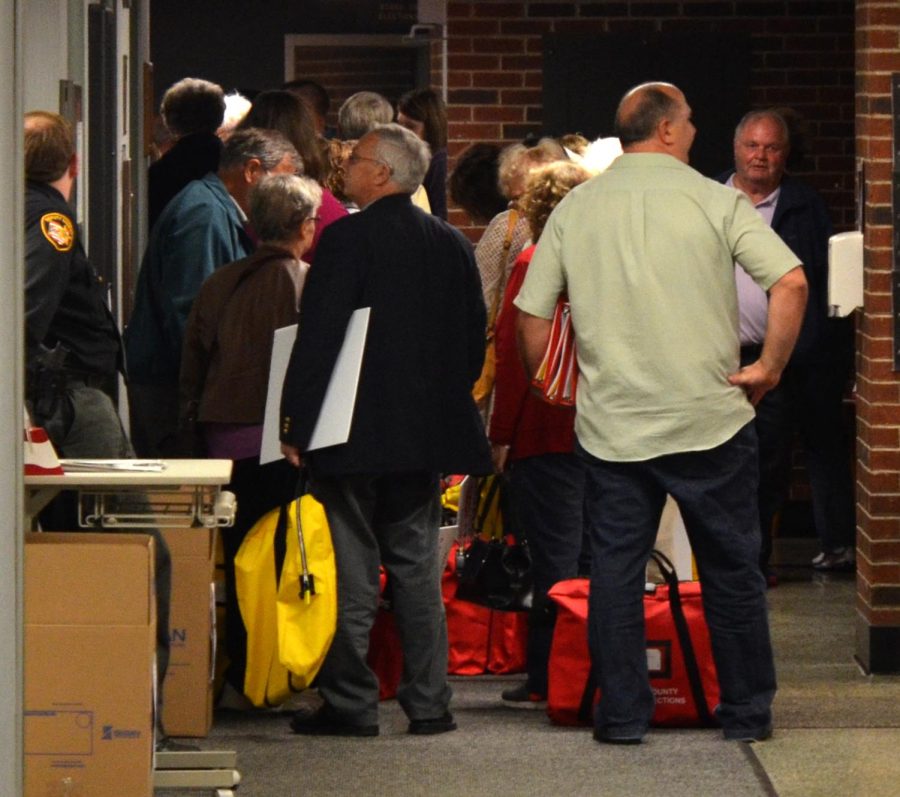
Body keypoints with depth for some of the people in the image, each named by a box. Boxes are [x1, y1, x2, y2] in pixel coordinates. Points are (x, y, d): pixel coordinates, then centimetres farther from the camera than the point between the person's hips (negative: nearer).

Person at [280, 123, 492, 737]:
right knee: (418, 566, 10)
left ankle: (351, 704, 1)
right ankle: (429, 703, 9)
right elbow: (474, 340, 11)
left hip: (355, 432, -5)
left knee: (353, 568, -1)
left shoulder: (348, 238, -12)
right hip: (426, 433, 5)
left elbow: (318, 335, -15)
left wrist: (296, 424, -11)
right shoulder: (453, 244, 7)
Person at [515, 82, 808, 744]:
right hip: (709, 417, -2)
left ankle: (622, 715, 9)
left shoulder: (574, 209, 4)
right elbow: (790, 281, -15)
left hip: (610, 425, 2)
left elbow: (532, 314, 5)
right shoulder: (714, 200, -5)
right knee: (731, 567, 9)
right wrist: (770, 367, -5)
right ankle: (748, 711, 16)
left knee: (615, 567, 8)